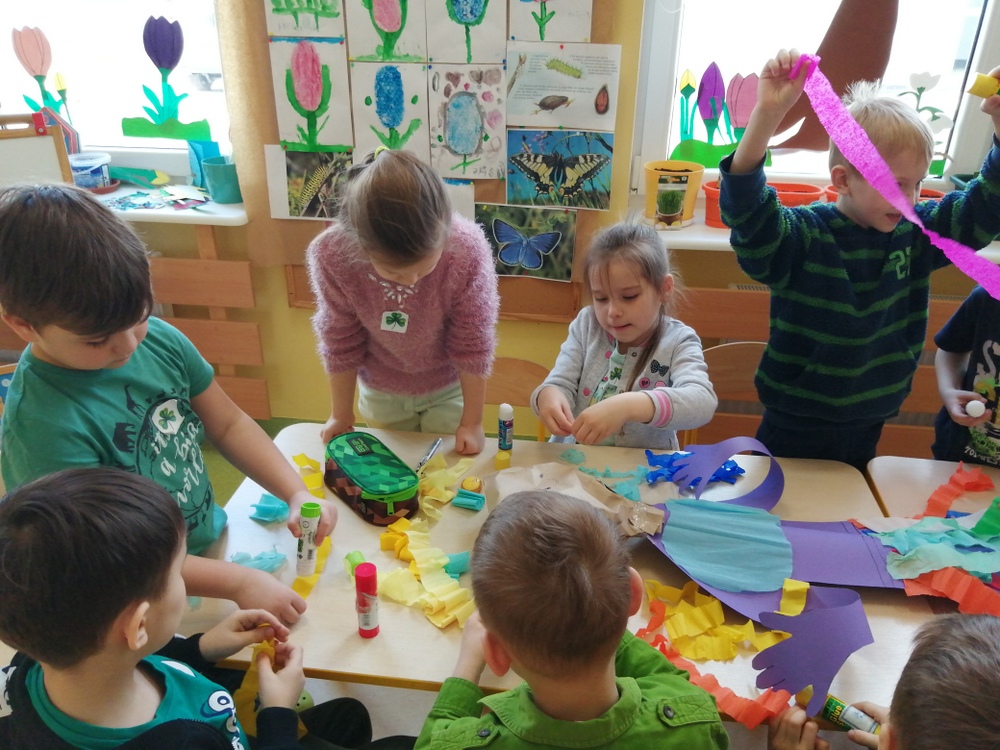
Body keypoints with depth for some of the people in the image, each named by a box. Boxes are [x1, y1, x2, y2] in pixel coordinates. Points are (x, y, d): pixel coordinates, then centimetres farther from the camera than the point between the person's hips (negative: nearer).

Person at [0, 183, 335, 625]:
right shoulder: (42, 424, -25)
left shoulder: (158, 339, -9)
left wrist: (297, 493, -10)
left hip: (214, 539, 4)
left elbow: (227, 423, 2)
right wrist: (237, 582, -24)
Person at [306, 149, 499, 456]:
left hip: (448, 388, -1)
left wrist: (472, 422, -11)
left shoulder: (468, 251, -35)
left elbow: (473, 344, -20)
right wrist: (341, 415, -1)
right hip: (380, 392, 2)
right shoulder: (331, 255, -30)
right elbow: (340, 341, -14)